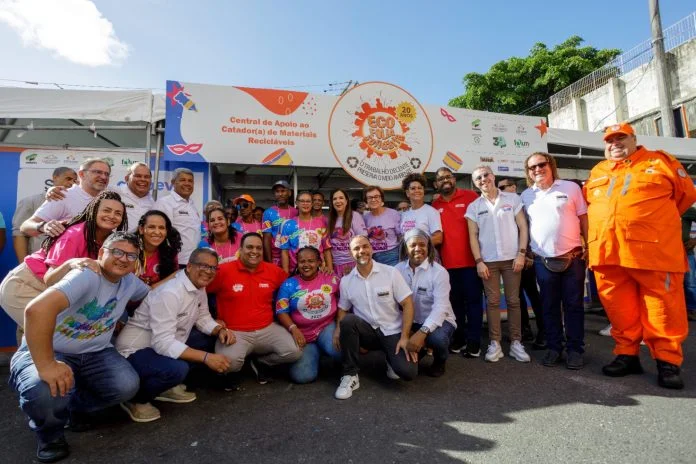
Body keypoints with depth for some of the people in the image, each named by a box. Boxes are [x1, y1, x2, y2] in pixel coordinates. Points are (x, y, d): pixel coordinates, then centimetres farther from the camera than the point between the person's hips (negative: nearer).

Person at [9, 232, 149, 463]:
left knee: (127, 385, -21)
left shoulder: (131, 281, -1)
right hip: (48, 351, -5)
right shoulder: (86, 276, -26)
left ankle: (75, 406, 13)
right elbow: (38, 308, -41)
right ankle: (51, 435, 1)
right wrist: (45, 365, -40)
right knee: (47, 392, -37)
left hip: (95, 353, 5)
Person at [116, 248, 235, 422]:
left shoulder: (199, 288, 0)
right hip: (135, 351, -9)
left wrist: (220, 330, -10)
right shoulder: (169, 293, -28)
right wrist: (206, 357, -36)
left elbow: (203, 318, 12)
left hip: (168, 343, 9)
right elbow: (163, 343, -33)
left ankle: (168, 387, 11)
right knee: (177, 369, -34)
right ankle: (135, 398, -3)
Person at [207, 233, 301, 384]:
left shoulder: (274, 270, 2)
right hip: (234, 332, -3)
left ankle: (261, 362, 16)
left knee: (295, 352, -15)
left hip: (267, 329, 4)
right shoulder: (224, 270, -9)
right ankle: (230, 371, 9)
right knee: (229, 362, -33)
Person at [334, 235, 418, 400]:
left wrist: (405, 337, -16)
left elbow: (407, 304, -9)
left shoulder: (391, 272, -9)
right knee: (347, 321, -30)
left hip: (393, 332, -1)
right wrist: (338, 329, -13)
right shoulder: (346, 281, -2)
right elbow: (343, 309, 9)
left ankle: (392, 358, 14)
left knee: (408, 372, -24)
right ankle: (350, 375, -13)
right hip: (368, 332, 2)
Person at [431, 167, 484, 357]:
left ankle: (474, 341, 15)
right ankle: (458, 337, 27)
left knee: (473, 300, 5)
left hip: (471, 260, -3)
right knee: (455, 301, 13)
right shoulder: (434, 206, 6)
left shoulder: (471, 197, -2)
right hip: (448, 262, 3)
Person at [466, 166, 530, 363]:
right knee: (493, 301, 4)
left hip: (512, 258, 0)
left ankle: (516, 342, 14)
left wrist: (521, 253, -5)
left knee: (513, 301, 4)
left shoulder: (512, 199, 5)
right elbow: (473, 236, 3)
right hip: (488, 261, 0)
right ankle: (495, 343, 11)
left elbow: (523, 227, 4)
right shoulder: (473, 207, 6)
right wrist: (478, 261, -5)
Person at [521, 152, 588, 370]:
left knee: (573, 305, 5)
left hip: (572, 256, -1)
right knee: (549, 306, 9)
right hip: (543, 260, 2)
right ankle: (553, 347, 20)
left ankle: (575, 349, 17)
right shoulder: (526, 196, 8)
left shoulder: (571, 187, 3)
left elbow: (584, 219, 4)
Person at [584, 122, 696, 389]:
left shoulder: (660, 161, 11)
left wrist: (656, 220, 15)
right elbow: (586, 203, 27)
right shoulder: (597, 173, 19)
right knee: (619, 309, 7)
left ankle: (668, 361, 14)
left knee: (663, 307, 1)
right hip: (607, 253, 3)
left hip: (654, 250, -3)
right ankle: (627, 355, 19)